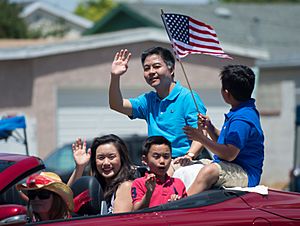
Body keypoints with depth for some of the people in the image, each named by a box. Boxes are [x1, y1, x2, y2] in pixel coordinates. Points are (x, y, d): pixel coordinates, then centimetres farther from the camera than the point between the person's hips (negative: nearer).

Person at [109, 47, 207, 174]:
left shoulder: (188, 97, -2)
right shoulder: (149, 100, 20)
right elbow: (117, 105, 13)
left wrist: (189, 155, -29)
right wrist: (115, 76, -1)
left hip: (179, 163, -6)